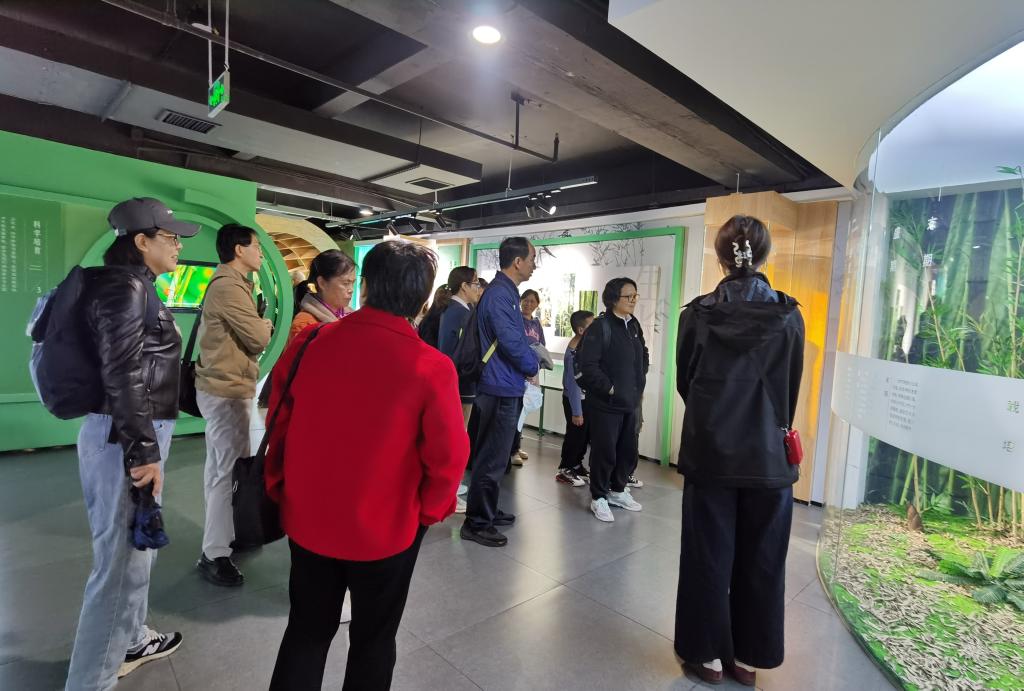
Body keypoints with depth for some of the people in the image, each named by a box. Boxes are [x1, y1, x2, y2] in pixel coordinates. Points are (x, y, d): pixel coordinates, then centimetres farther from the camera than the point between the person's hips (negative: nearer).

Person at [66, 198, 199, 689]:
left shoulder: (132, 285, 15)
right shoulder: (125, 287, -15)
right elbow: (124, 375, -22)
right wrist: (144, 451, -21)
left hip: (130, 434, 10)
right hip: (125, 439, -10)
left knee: (136, 547, 22)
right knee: (123, 557, 0)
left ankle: (130, 641, 41)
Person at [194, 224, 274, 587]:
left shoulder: (224, 283, 16)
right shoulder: (229, 287, -18)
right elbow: (258, 338, -18)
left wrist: (256, 326, -5)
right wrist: (265, 324, 2)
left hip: (220, 387, 11)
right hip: (227, 391, -11)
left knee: (219, 467, 18)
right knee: (226, 470, -5)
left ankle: (222, 535, 31)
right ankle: (214, 555, 4)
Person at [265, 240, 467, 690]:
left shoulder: (310, 343, -13)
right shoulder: (432, 368, -24)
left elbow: (279, 426, -1)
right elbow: (448, 456, -17)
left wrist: (279, 490, 14)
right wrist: (430, 511, 3)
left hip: (308, 520, 3)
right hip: (386, 530, -3)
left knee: (306, 630, 27)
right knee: (373, 639, 23)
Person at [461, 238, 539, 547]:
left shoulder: (506, 292, 14)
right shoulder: (499, 293, -18)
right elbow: (511, 341, -23)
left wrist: (532, 360, 4)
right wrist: (533, 367, -6)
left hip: (506, 387, 10)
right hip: (501, 389, -10)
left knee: (495, 455, 19)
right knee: (491, 459, 0)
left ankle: (488, 511, 34)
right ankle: (476, 524, 12)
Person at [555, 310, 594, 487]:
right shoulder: (574, 352, -24)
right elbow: (573, 384, -23)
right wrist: (576, 412, -20)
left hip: (586, 398, 9)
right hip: (575, 399, -8)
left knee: (585, 435, 17)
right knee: (575, 435, 2)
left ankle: (576, 465, 33)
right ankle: (565, 470, 17)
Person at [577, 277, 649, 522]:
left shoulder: (634, 326, 11)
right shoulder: (600, 326, -11)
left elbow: (644, 358, 23)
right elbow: (588, 364, -18)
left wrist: (640, 386, 14)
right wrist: (609, 388, -16)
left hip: (630, 402, 7)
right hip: (605, 402, -7)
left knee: (628, 450, 14)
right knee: (605, 451, 1)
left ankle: (618, 490, 34)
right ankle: (598, 497, 19)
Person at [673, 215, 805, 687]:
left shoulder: (698, 313, -8)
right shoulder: (789, 316, -7)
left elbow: (684, 380, 2)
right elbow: (792, 388, 3)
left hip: (709, 450, -1)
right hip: (768, 455, 1)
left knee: (708, 555, 13)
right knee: (760, 561, 16)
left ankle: (708, 653, 26)